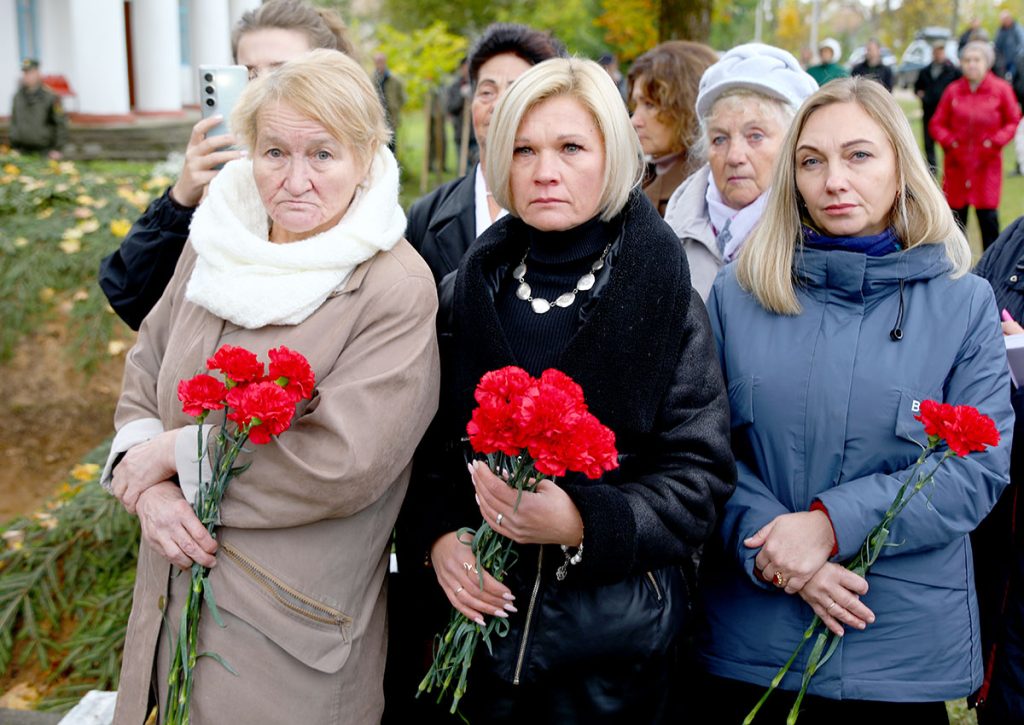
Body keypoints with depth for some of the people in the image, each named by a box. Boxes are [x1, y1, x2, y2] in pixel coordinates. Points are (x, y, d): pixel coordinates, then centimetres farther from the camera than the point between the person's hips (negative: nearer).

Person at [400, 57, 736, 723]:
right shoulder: (466, 293, 3)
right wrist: (436, 536, -12)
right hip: (472, 621, 2)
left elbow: (701, 475, -9)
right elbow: (422, 444, 6)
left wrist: (584, 523, -23)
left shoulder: (668, 302, -6)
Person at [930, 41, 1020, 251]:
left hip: (987, 164, -2)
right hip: (957, 163, 2)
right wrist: (949, 141, -7)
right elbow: (936, 124, 8)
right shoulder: (953, 90, 3)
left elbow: (1013, 121, 3)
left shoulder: (1001, 89, 0)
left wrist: (995, 142, -10)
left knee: (988, 216, -4)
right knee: (956, 215, 6)